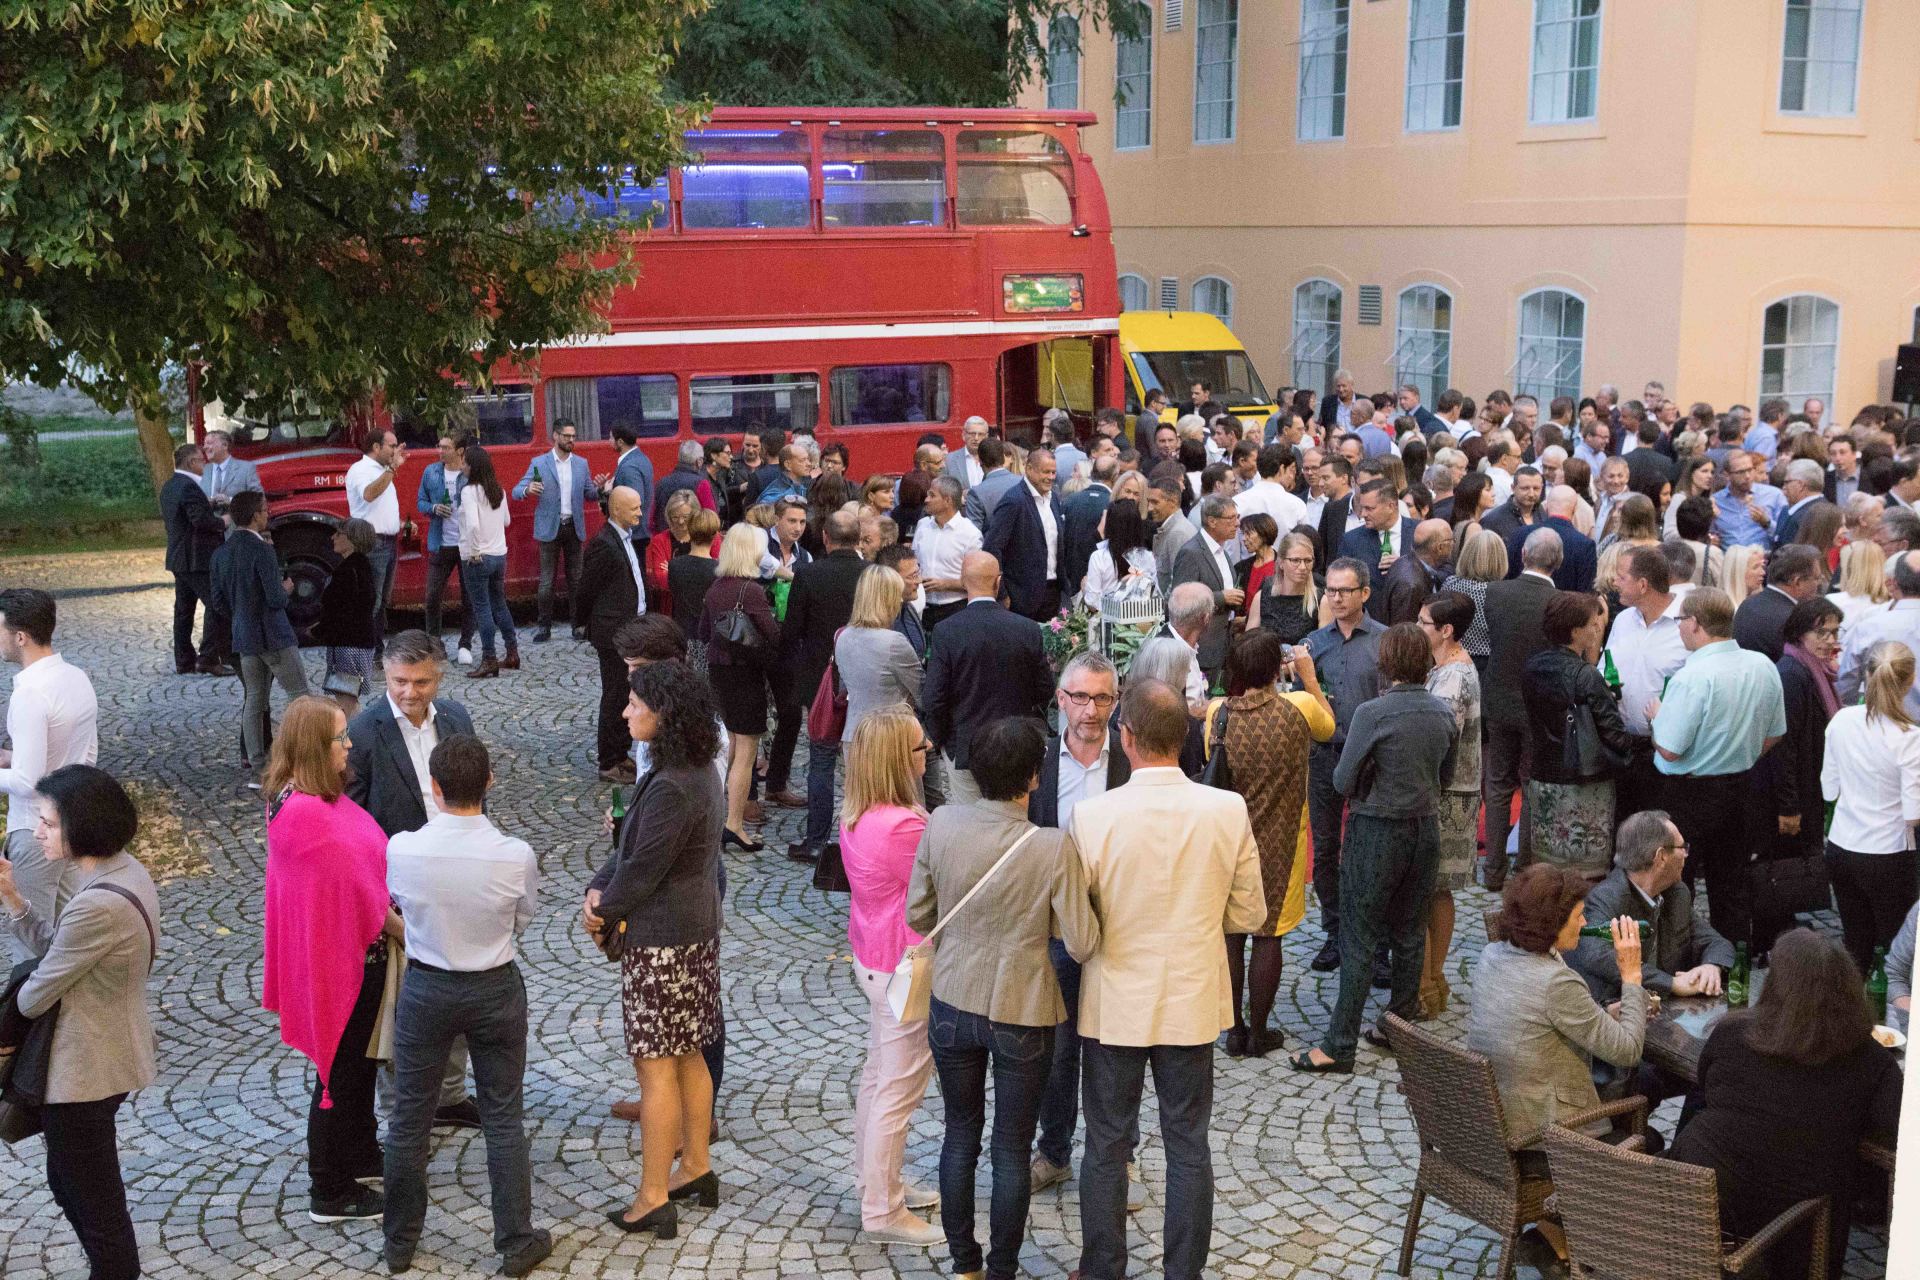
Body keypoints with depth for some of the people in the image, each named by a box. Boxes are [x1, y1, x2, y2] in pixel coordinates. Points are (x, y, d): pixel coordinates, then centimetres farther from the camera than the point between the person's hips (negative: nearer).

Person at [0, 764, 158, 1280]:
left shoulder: (97, 905, -32)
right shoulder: (120, 869, -1)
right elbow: (58, 948, 5)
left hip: (83, 1069, -10)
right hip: (110, 1050, 10)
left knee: (92, 1199, 8)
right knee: (68, 1180, 26)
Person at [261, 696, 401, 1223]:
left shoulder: (319, 798, 4)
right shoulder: (304, 812, -28)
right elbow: (351, 886, -22)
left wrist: (392, 919, 6)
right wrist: (399, 928, -10)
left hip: (356, 950, 10)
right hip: (340, 957, -10)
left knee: (359, 1060, 24)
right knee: (342, 1071, 4)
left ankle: (360, 1155, 42)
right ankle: (330, 1193, 17)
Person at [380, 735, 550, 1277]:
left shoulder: (401, 850, -20)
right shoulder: (516, 856, -22)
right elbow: (524, 917, -3)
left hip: (425, 990, 1)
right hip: (496, 992, 0)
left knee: (409, 1117, 16)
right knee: (503, 1118, 14)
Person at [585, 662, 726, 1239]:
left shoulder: (671, 789, -26)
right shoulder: (699, 770, 6)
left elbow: (642, 870, -20)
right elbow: (635, 843, 9)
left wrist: (605, 912, -3)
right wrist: (599, 890, -2)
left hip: (662, 940, -10)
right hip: (697, 928, 10)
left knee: (656, 1067, 0)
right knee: (688, 1057, 20)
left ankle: (652, 1201, 9)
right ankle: (696, 1169, 33)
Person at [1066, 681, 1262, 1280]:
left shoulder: (1091, 816, -19)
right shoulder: (1228, 811, -13)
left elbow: (1072, 931, -10)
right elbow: (1248, 916, -2)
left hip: (1113, 1006, -1)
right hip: (1192, 1004, 2)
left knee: (1107, 1145, 13)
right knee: (1188, 1145, 15)